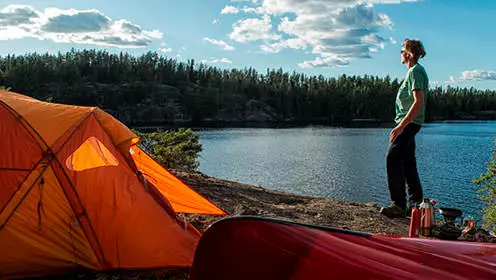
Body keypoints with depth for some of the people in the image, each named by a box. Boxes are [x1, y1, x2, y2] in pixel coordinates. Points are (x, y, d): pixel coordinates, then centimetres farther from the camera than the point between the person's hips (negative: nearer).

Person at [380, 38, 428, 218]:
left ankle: (399, 205, -14)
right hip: (409, 123, 11)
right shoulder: (415, 70, 19)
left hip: (409, 123, -11)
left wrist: (401, 125, -27)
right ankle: (416, 202, 17)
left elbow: (419, 102, -23)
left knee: (393, 159, -15)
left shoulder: (415, 71, -13)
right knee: (407, 162, 12)